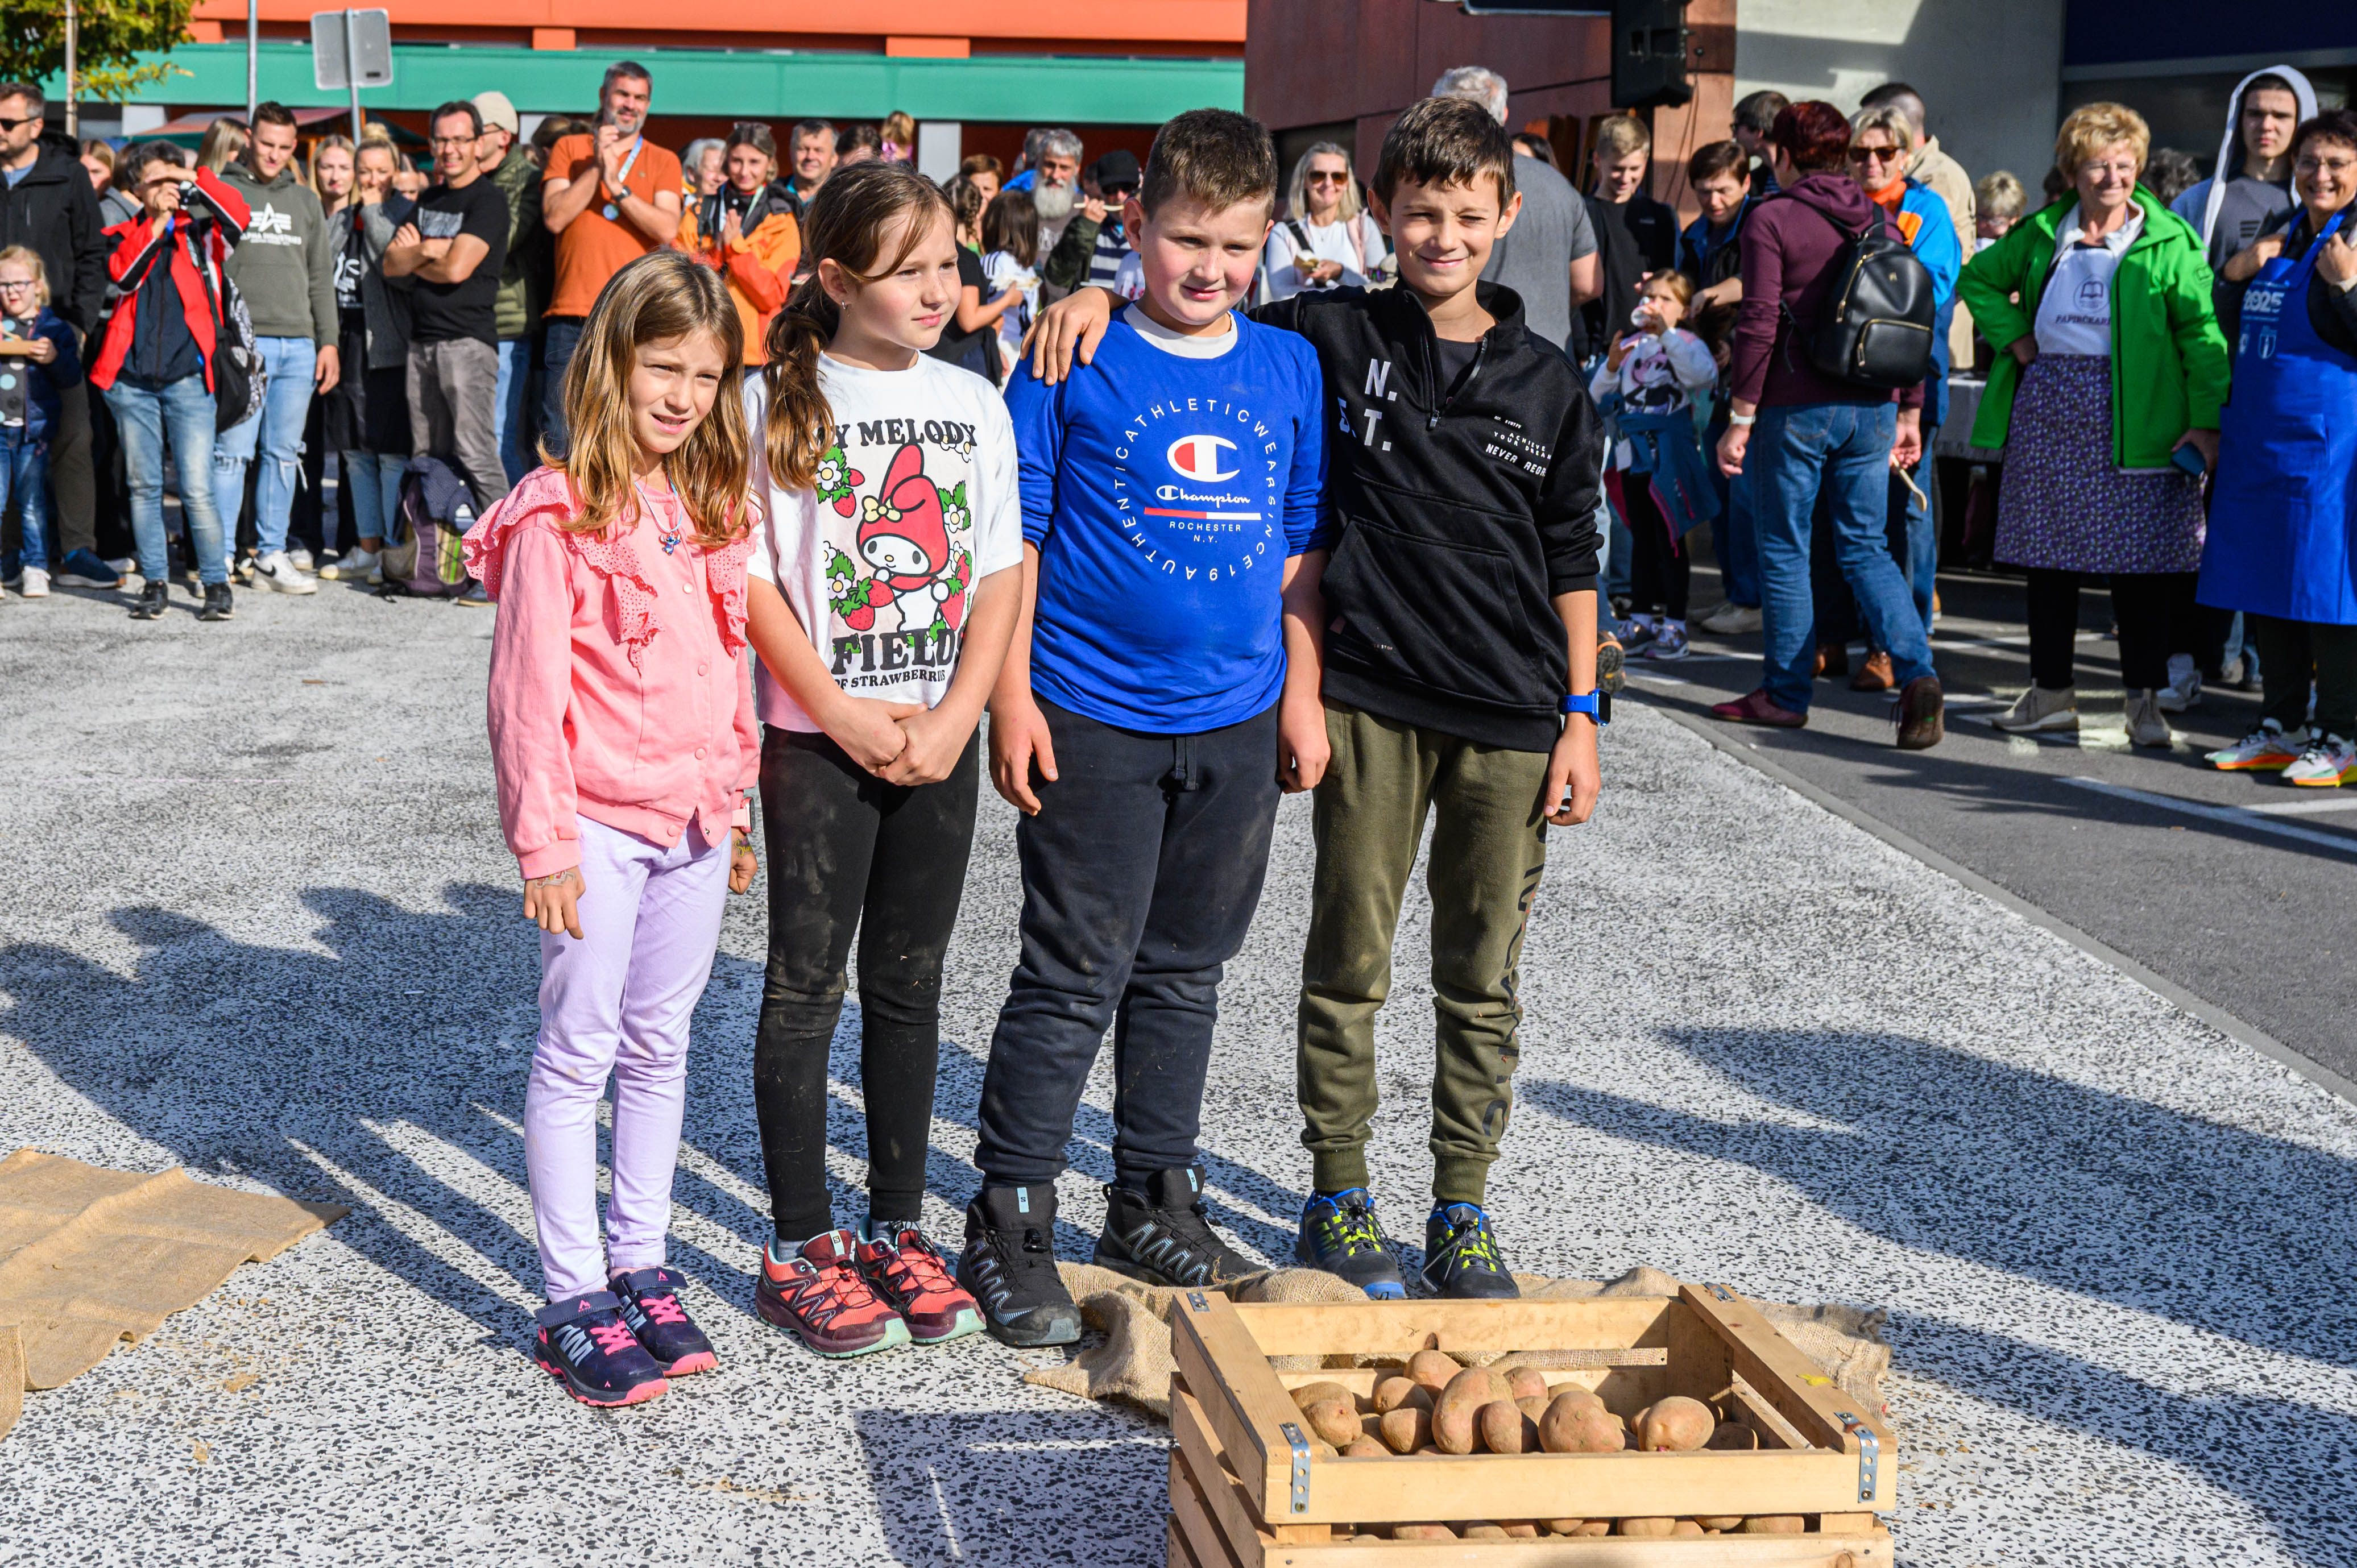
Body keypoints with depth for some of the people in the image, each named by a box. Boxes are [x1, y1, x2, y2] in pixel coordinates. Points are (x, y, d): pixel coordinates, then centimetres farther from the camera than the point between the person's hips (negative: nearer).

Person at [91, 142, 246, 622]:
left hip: (187, 379, -2)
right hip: (132, 381, 2)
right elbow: (123, 274, -9)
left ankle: (217, 584, 1)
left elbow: (238, 217, -13)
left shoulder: (200, 231, 7)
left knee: (197, 489, -8)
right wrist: (158, 221, -10)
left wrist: (193, 181, -7)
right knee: (144, 488, 7)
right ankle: (155, 583, 15)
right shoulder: (125, 235, 11)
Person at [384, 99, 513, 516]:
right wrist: (427, 251, -7)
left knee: (474, 452, -13)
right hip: (422, 341, 8)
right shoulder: (430, 199, 19)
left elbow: (457, 268, -15)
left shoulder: (488, 200, -5)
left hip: (468, 339, -8)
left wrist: (414, 258, 2)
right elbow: (391, 263, 11)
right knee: (426, 455, 9)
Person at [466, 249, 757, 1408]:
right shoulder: (559, 514, -11)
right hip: (599, 820, -6)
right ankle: (574, 1301, 9)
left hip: (695, 818, 6)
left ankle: (642, 1268, 25)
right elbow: (529, 689, -12)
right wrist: (543, 842, -14)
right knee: (577, 1053, 1)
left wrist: (735, 805, 15)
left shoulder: (712, 509, 9)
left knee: (660, 1048, 14)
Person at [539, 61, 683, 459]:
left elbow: (668, 229, -4)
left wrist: (617, 186, -10)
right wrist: (595, 167, -6)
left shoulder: (663, 162, 13)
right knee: (559, 438, -2)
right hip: (572, 313, 0)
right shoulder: (569, 149, 13)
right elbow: (554, 217, -2)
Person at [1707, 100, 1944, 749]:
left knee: (1784, 549, 7)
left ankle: (1785, 694, 13)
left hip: (1798, 409, -5)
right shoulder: (1879, 220, 10)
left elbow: (1759, 325, -13)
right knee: (1865, 546, 11)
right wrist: (1910, 413, 17)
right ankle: (1917, 672, -6)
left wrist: (1740, 418, -9)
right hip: (1872, 409, 5)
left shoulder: (1772, 220, -7)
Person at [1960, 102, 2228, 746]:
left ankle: (2145, 699, 7)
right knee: (2047, 551, 7)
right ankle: (2052, 692, 18)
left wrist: (2206, 421, -14)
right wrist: (2014, 335, 7)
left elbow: (2200, 331, -6)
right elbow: (1978, 277, 23)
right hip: (2048, 408, 4)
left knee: (2137, 556, -3)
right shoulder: (2043, 233, 9)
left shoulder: (2168, 240, -2)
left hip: (2132, 415, -4)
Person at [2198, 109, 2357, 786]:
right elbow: (2242, 332, 23)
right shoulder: (2279, 235, 15)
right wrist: (2236, 272, 6)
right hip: (2258, 437, 8)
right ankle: (2281, 727, 21)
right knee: (2264, 585, 11)